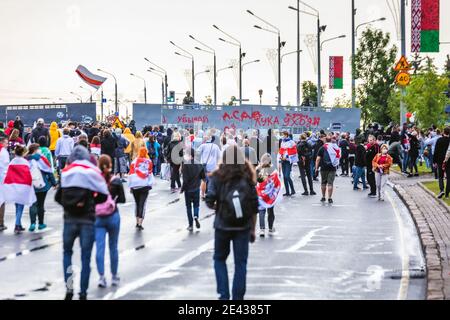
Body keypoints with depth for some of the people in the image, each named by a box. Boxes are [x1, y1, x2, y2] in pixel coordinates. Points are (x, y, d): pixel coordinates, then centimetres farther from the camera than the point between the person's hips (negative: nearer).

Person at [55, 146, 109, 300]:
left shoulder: (66, 172, 4)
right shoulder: (93, 172, 1)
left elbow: (58, 197, 3)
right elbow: (103, 196, 0)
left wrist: (68, 204, 12)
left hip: (69, 218, 1)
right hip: (87, 219, -1)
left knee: (67, 252, 18)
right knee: (85, 257, 5)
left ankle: (69, 287, 3)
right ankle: (83, 293, 5)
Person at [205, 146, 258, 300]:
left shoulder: (218, 177, -5)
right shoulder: (247, 178, 0)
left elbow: (209, 202, -11)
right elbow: (254, 207, 0)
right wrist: (253, 229, 8)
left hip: (222, 225, -1)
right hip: (243, 227, 1)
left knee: (219, 259, 18)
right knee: (240, 263, 8)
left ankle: (224, 295, 7)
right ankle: (238, 296, 8)